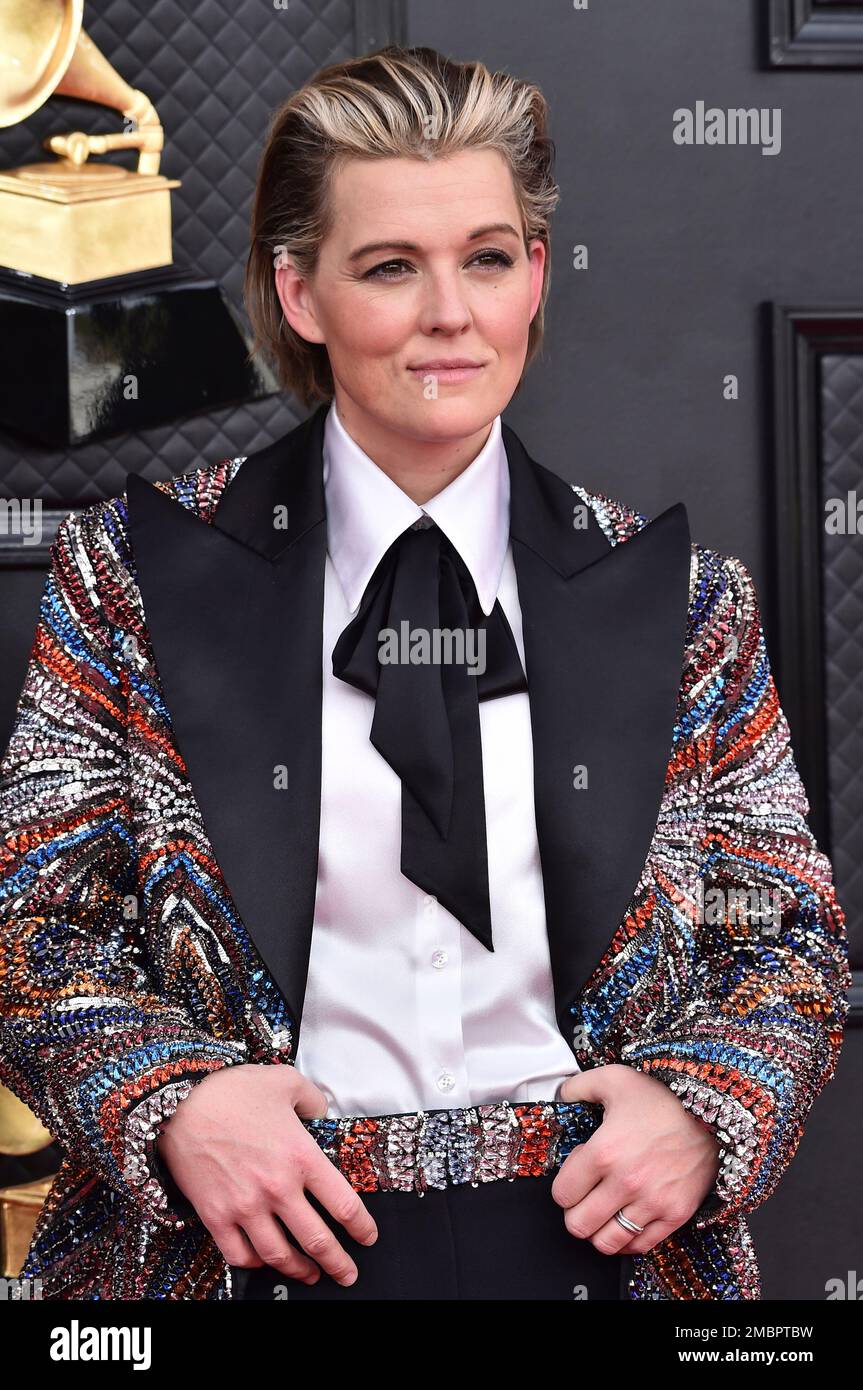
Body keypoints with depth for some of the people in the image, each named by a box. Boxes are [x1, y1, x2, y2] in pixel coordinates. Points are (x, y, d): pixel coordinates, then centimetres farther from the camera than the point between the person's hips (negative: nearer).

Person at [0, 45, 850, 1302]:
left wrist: (702, 1108, -10)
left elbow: (792, 931, 8)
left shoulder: (673, 597, 4)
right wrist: (173, 1103, -15)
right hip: (255, 1244, -1)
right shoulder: (139, 576, 1)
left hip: (593, 1235, 2)